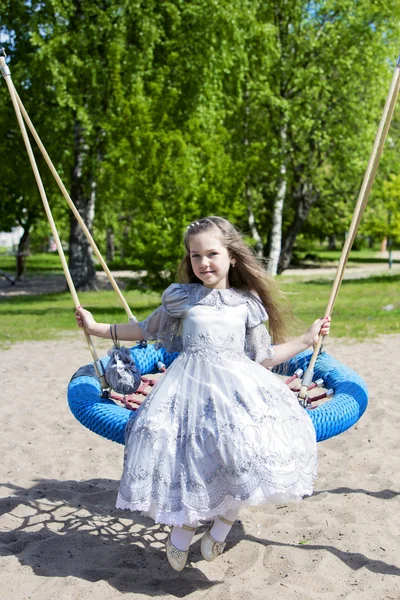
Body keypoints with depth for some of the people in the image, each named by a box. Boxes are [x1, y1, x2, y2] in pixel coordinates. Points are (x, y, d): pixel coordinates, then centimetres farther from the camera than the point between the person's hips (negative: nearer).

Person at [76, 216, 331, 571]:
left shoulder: (247, 303, 12)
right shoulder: (181, 298, 10)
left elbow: (263, 358, 16)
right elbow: (149, 330, 22)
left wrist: (307, 339, 15)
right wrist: (98, 328, 21)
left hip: (237, 383, 1)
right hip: (189, 383, 0)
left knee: (256, 442, -26)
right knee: (180, 449, -21)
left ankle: (226, 516, 1)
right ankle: (184, 522, 12)